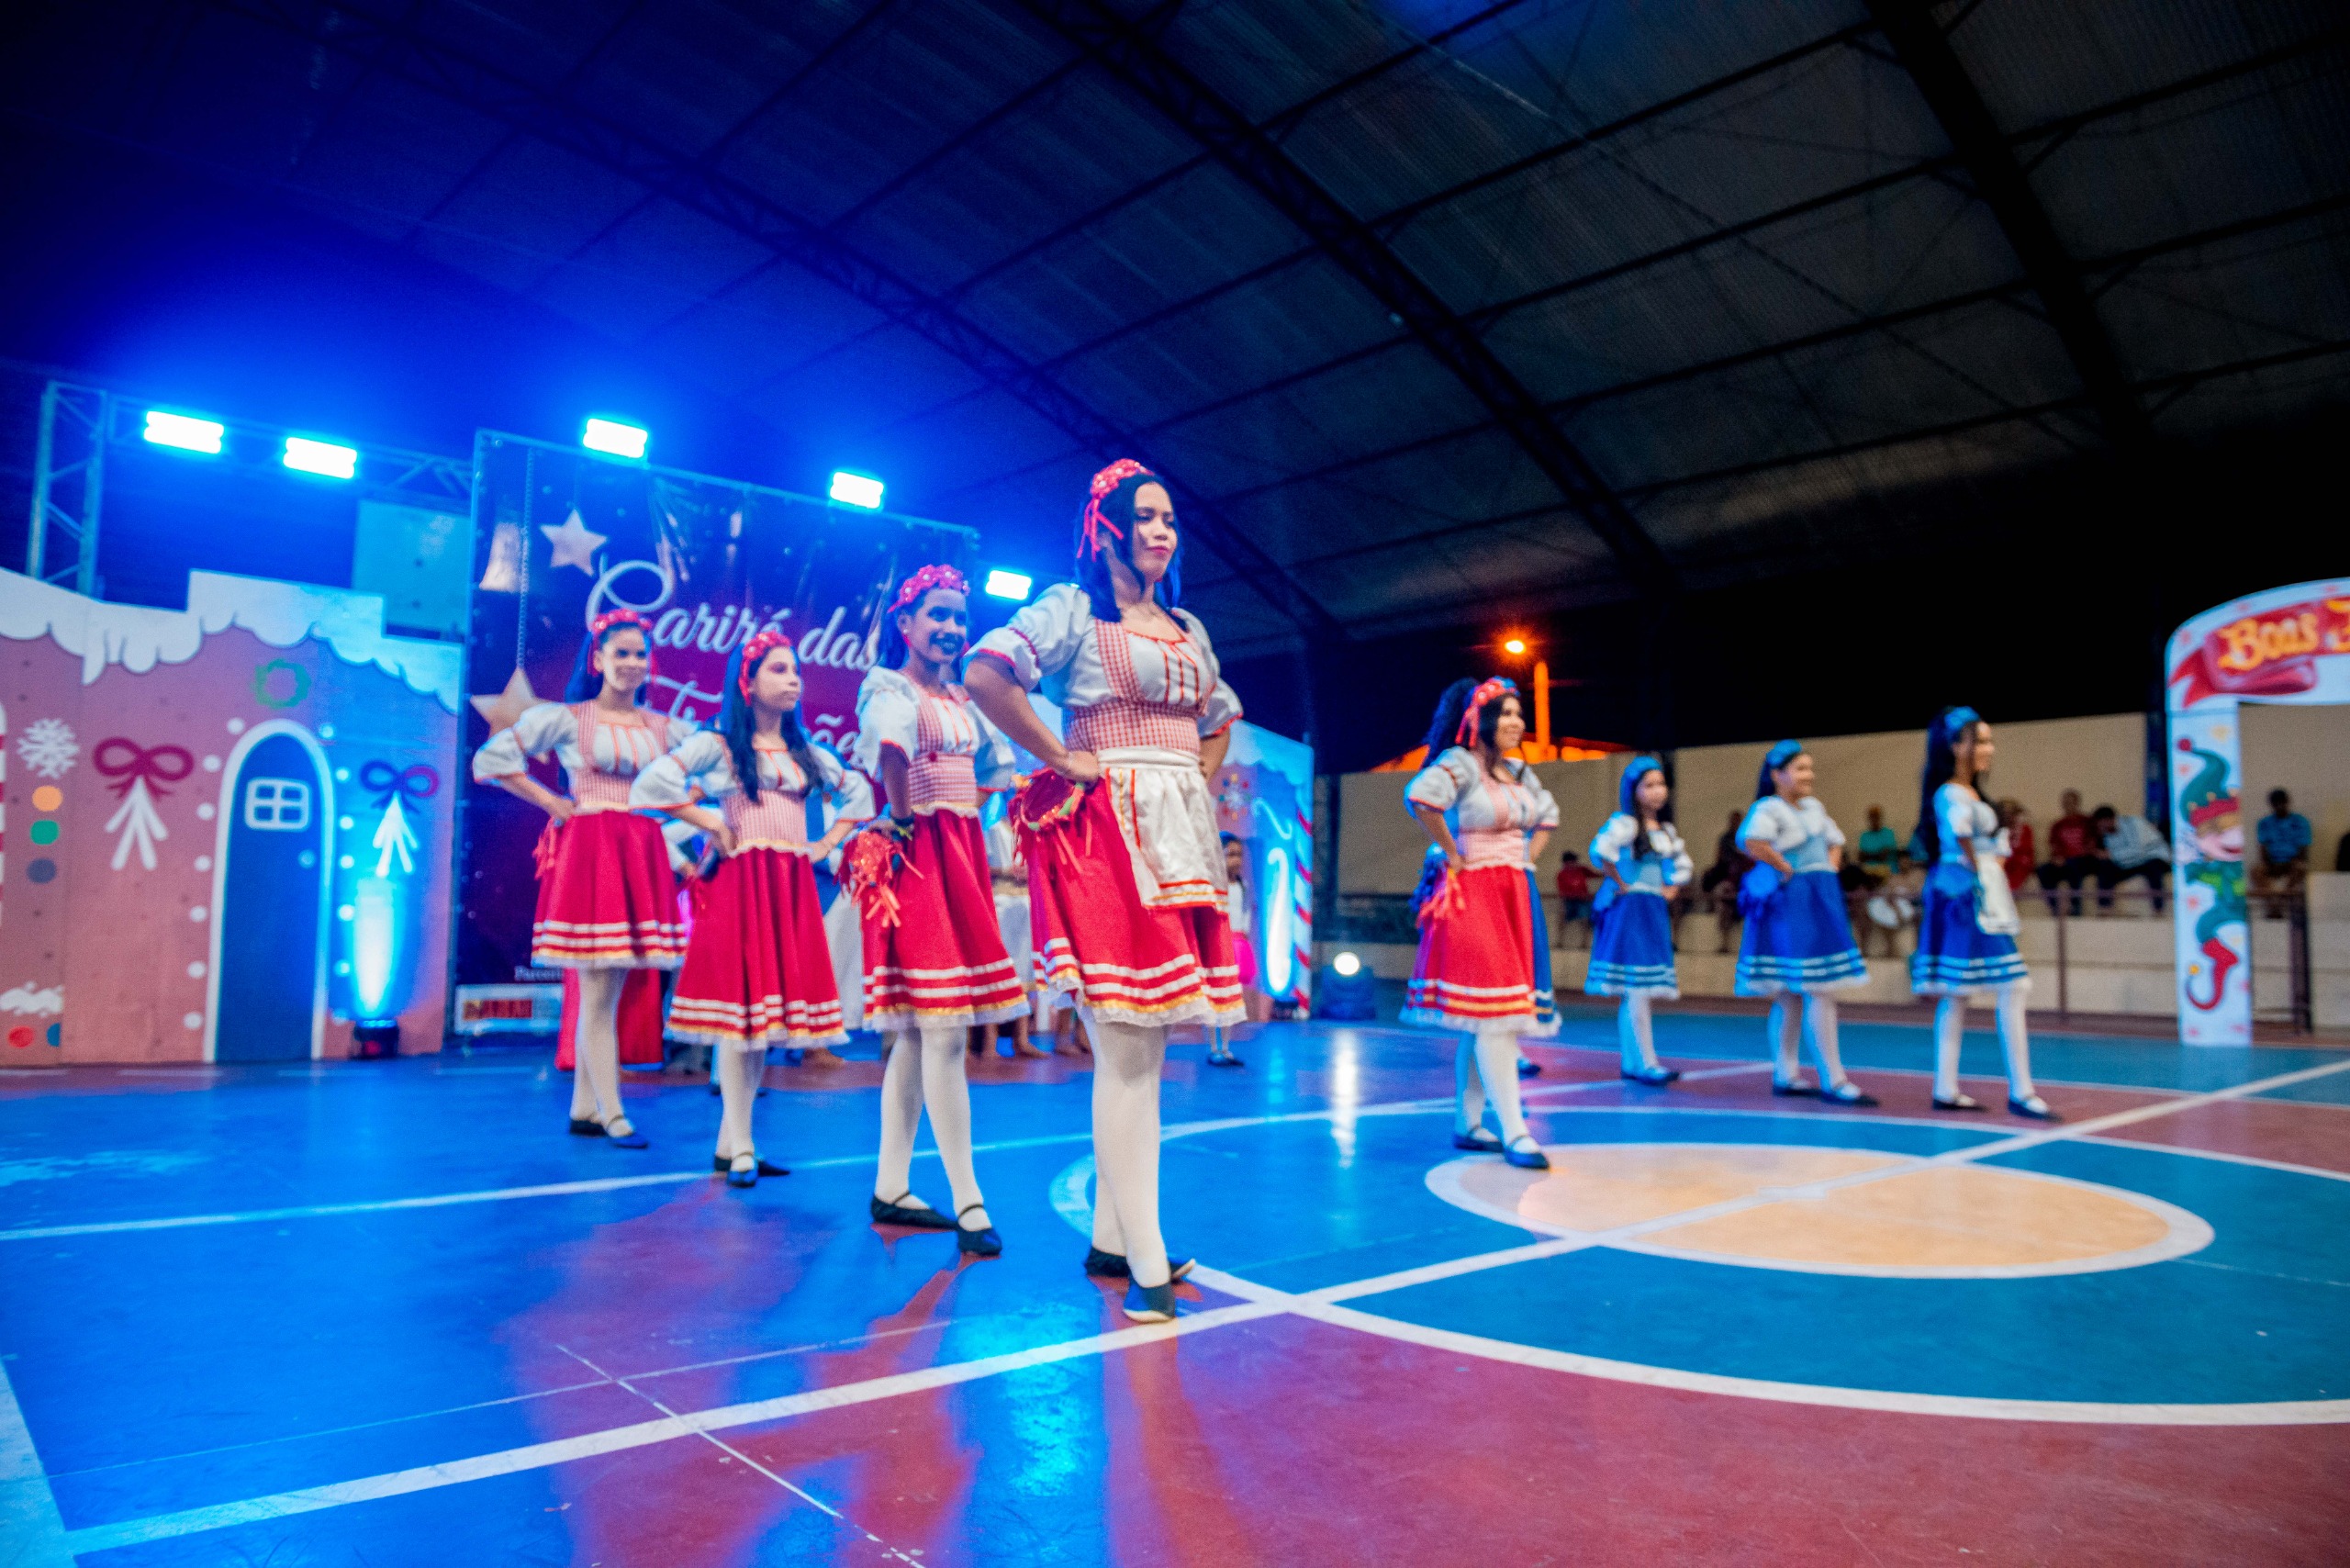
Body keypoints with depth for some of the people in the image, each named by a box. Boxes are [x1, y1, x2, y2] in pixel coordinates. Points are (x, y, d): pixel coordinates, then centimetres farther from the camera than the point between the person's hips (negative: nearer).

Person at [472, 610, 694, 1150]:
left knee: (608, 990, 9)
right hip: (589, 855, -4)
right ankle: (612, 1117, 0)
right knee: (598, 992, -4)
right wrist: (555, 805, -4)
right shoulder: (566, 717, 0)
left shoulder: (666, 728, 11)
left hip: (642, 858, 4)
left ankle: (584, 1108, 18)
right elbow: (490, 759, -1)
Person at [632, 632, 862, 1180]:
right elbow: (651, 784, -13)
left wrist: (827, 844, 13)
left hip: (792, 889, 5)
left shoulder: (808, 753, 15)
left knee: (771, 1008, 4)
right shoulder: (719, 744, -1)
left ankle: (729, 1142, 13)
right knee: (740, 1007, -7)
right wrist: (713, 824, -9)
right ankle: (741, 1150, -1)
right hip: (739, 884, -5)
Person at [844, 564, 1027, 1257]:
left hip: (962, 855, 8)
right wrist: (904, 816, -23)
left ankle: (890, 1188, 20)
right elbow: (889, 739, -31)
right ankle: (968, 1203, -6)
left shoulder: (963, 700, 17)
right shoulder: (891, 687, -7)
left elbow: (996, 766, 29)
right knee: (943, 1033, -10)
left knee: (918, 1034, 11)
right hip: (918, 857, -8)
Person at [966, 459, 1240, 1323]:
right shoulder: (1073, 606, -1)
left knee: (1140, 1047, 9)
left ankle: (1110, 1239, 19)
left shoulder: (1186, 626, 20)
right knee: (1129, 1051, -10)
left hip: (1183, 834, 7)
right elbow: (984, 674, -15)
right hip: (1108, 830, -7)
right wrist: (1060, 759, -12)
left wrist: (1200, 785, 17)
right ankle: (1146, 1267, -6)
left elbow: (1221, 719, 34)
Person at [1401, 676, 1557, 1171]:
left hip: (1512, 897, 8)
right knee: (1491, 1017, -11)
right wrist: (1453, 854, -20)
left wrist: (1526, 860, 17)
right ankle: (1514, 1134, -12)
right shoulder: (1460, 763, -11)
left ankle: (1467, 1125, 17)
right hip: (1472, 896, -8)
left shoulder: (1520, 773, 14)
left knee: (1483, 1021, 10)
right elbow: (1421, 797, -31)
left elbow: (1547, 817, 32)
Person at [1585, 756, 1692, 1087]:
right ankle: (1646, 1063, -11)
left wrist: (1673, 889, 12)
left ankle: (1631, 1061, 13)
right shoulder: (1624, 824, -9)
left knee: (1634, 993, 9)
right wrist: (1621, 885, -16)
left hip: (1656, 911, 8)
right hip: (1629, 910, -8)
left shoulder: (1667, 830, 15)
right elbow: (1600, 852, -25)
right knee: (1636, 989, -11)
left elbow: (1683, 864, 29)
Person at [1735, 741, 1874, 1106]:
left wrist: (1829, 870, 14)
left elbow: (1834, 842, 31)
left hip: (1820, 901, 9)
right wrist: (1786, 868, -19)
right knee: (1820, 992, -11)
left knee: (1790, 996, 13)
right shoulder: (1768, 808, -11)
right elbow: (1754, 843, -31)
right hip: (1790, 904, -9)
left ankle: (1785, 1075, 19)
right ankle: (1832, 1081, -8)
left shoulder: (1814, 807, 15)